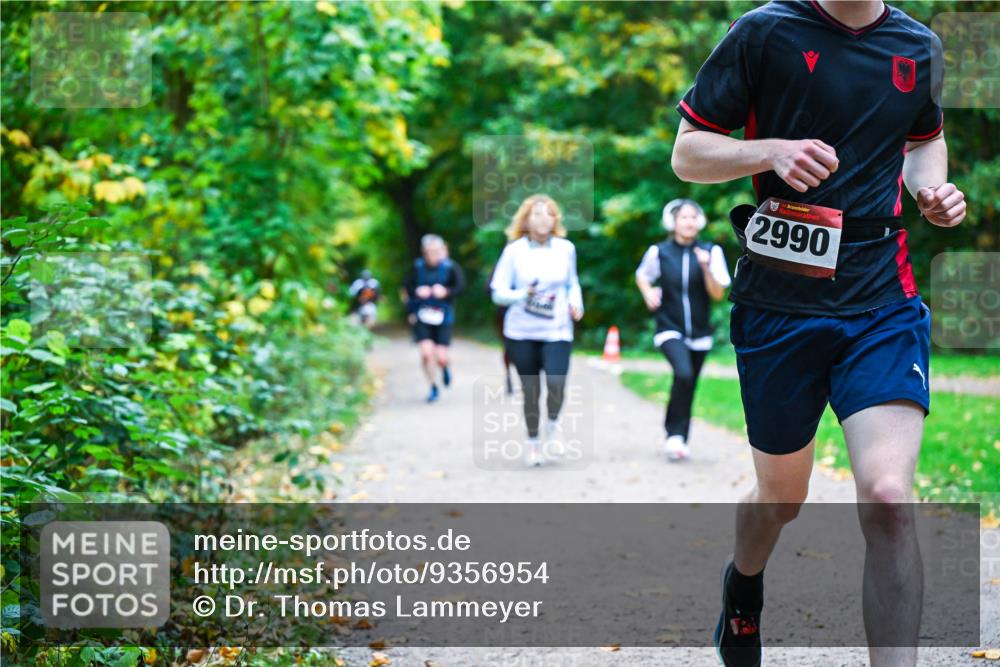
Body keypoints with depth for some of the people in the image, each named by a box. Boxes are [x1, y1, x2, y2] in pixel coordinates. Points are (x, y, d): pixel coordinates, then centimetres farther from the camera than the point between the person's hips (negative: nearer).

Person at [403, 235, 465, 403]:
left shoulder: (451, 267, -5)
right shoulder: (417, 267, 1)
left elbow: (460, 286, -14)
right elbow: (407, 286, 4)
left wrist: (446, 291, -28)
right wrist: (417, 291, -14)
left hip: (442, 317, -1)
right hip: (422, 316, 1)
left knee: (441, 357, -4)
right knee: (426, 352, -14)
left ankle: (445, 368, 36)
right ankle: (434, 387, 6)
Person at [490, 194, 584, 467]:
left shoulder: (566, 248, 5)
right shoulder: (514, 250, -3)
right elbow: (498, 292, -2)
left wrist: (575, 302, 0)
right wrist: (522, 295, -20)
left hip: (557, 331, 1)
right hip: (521, 332, 0)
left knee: (556, 382, -20)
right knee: (530, 389, 5)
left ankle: (553, 424, 10)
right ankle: (532, 440, 27)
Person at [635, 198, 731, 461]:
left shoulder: (711, 251, -4)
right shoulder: (659, 252, -4)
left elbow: (718, 294, -5)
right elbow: (641, 276, 15)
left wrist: (706, 268, -19)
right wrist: (648, 294, -4)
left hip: (699, 331, 3)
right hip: (670, 329, -3)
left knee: (688, 387, 11)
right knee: (683, 374, -26)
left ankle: (679, 440, 28)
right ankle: (674, 433, -14)